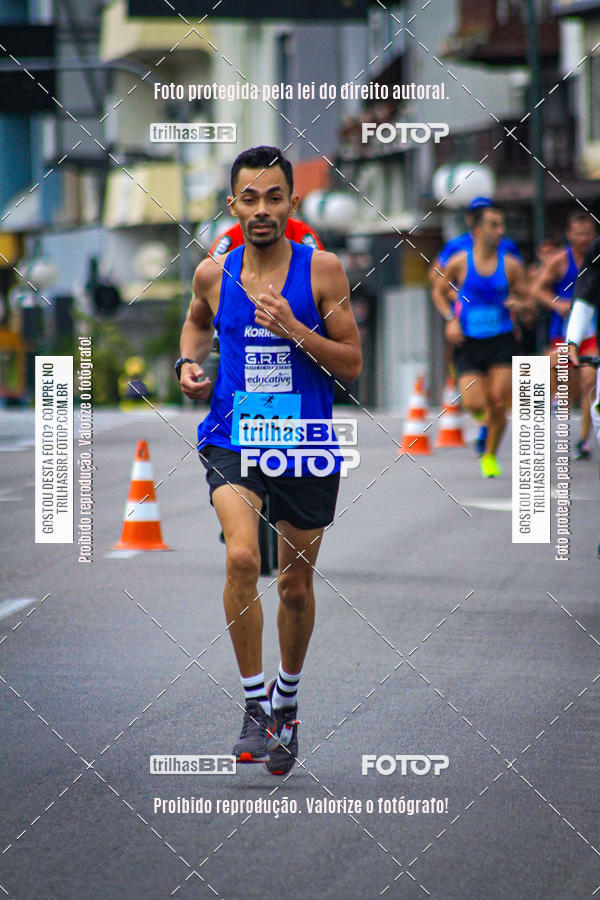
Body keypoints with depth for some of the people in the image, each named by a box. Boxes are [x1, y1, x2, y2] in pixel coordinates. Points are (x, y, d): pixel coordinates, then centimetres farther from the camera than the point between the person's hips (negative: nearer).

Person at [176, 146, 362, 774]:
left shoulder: (321, 270, -5)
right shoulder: (213, 274, 1)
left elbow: (352, 364, -4)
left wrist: (294, 330, -18)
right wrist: (189, 361, 5)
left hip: (305, 448, 0)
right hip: (232, 440, 0)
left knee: (296, 588, 12)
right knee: (241, 557, -25)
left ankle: (286, 700, 38)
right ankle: (254, 705, -13)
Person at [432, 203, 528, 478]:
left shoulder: (510, 265, 0)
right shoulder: (459, 263, -3)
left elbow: (524, 298, 10)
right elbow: (440, 294, 11)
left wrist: (517, 304, -14)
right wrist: (451, 319, -5)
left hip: (501, 341, 1)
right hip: (468, 342, -1)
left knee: (498, 403, -6)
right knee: (474, 405, -14)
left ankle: (490, 456, 16)